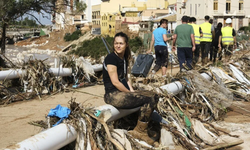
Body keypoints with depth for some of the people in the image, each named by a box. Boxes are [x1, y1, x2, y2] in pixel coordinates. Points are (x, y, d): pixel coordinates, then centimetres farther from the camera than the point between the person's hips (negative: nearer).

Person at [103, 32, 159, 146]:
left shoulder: (124, 58, 14)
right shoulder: (111, 58, -13)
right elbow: (115, 82, -17)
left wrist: (133, 92, 6)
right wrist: (130, 93, -9)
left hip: (124, 92, 9)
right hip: (113, 95, -9)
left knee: (153, 96, -2)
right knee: (148, 100, -21)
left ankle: (140, 129, -2)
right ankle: (139, 132, -5)